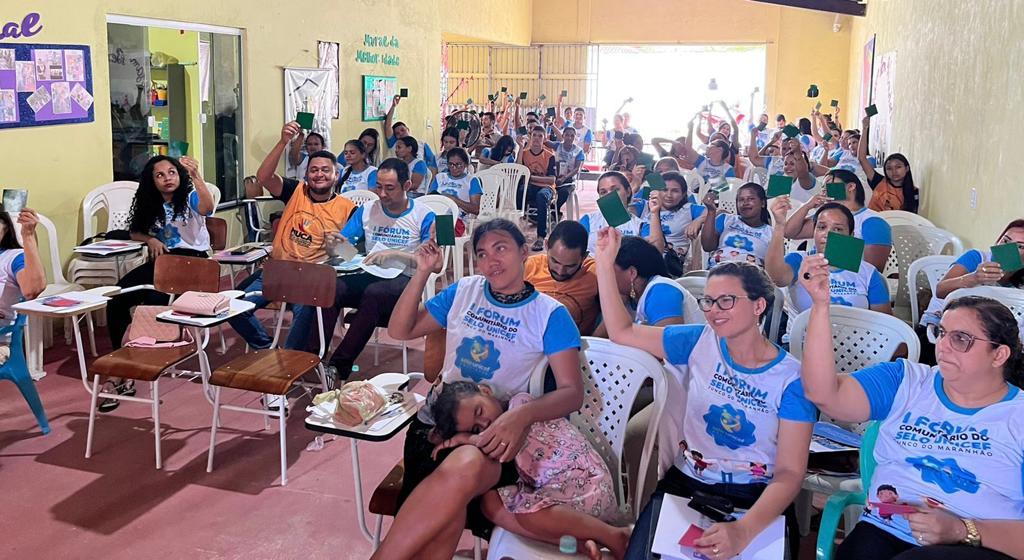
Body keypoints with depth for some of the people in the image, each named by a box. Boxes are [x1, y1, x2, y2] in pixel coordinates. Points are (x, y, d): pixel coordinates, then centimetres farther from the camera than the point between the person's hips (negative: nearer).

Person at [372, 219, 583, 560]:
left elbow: (572, 393, -7)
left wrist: (522, 415, -27)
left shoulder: (550, 315, 0)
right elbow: (399, 331, 14)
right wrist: (422, 273, 0)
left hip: (494, 436, -2)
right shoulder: (463, 292, 11)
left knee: (463, 468, -39)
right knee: (446, 516, -32)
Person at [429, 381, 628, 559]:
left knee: (527, 511, -32)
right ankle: (577, 542, -22)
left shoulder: (521, 402, -3)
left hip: (586, 481, -9)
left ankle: (614, 536, -17)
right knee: (490, 501, -9)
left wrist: (467, 439, -9)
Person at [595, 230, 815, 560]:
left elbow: (790, 473, -13)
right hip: (687, 484, 2)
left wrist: (743, 531, -30)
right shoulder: (700, 342, 1)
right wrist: (605, 262, -3)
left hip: (757, 498, -2)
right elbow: (621, 332, 6)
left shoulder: (791, 379, -8)